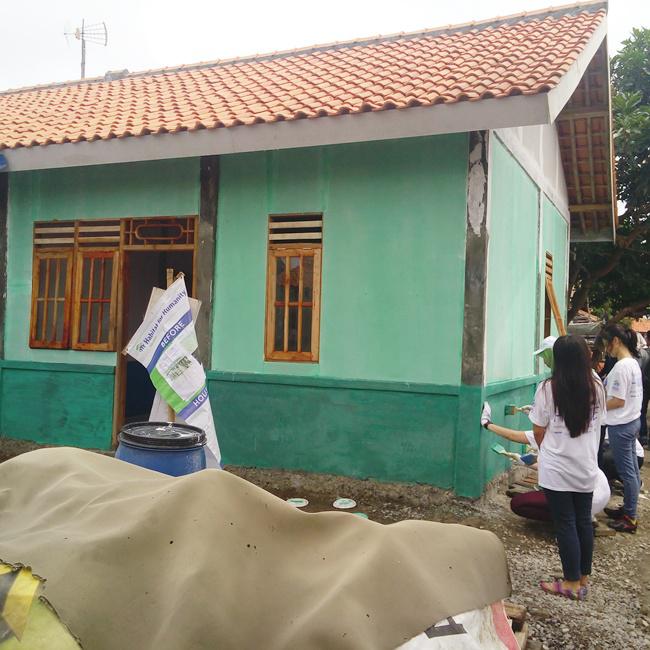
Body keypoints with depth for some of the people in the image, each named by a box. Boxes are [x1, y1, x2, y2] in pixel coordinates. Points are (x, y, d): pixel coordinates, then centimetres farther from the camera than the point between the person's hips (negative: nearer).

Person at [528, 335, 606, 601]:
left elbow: (538, 431, -7)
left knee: (565, 524, 5)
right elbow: (596, 424, 9)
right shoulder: (597, 388, -4)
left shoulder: (548, 388, -15)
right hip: (586, 468, 4)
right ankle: (584, 579, 28)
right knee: (584, 521, 15)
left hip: (557, 469, -4)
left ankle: (572, 583, 15)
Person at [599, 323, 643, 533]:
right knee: (632, 469, 18)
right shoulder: (633, 362, 8)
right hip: (632, 420, 10)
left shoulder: (621, 367, -22)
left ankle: (630, 518, 10)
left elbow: (618, 401, -23)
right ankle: (628, 508, 30)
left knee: (626, 471, 0)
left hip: (621, 425, -10)